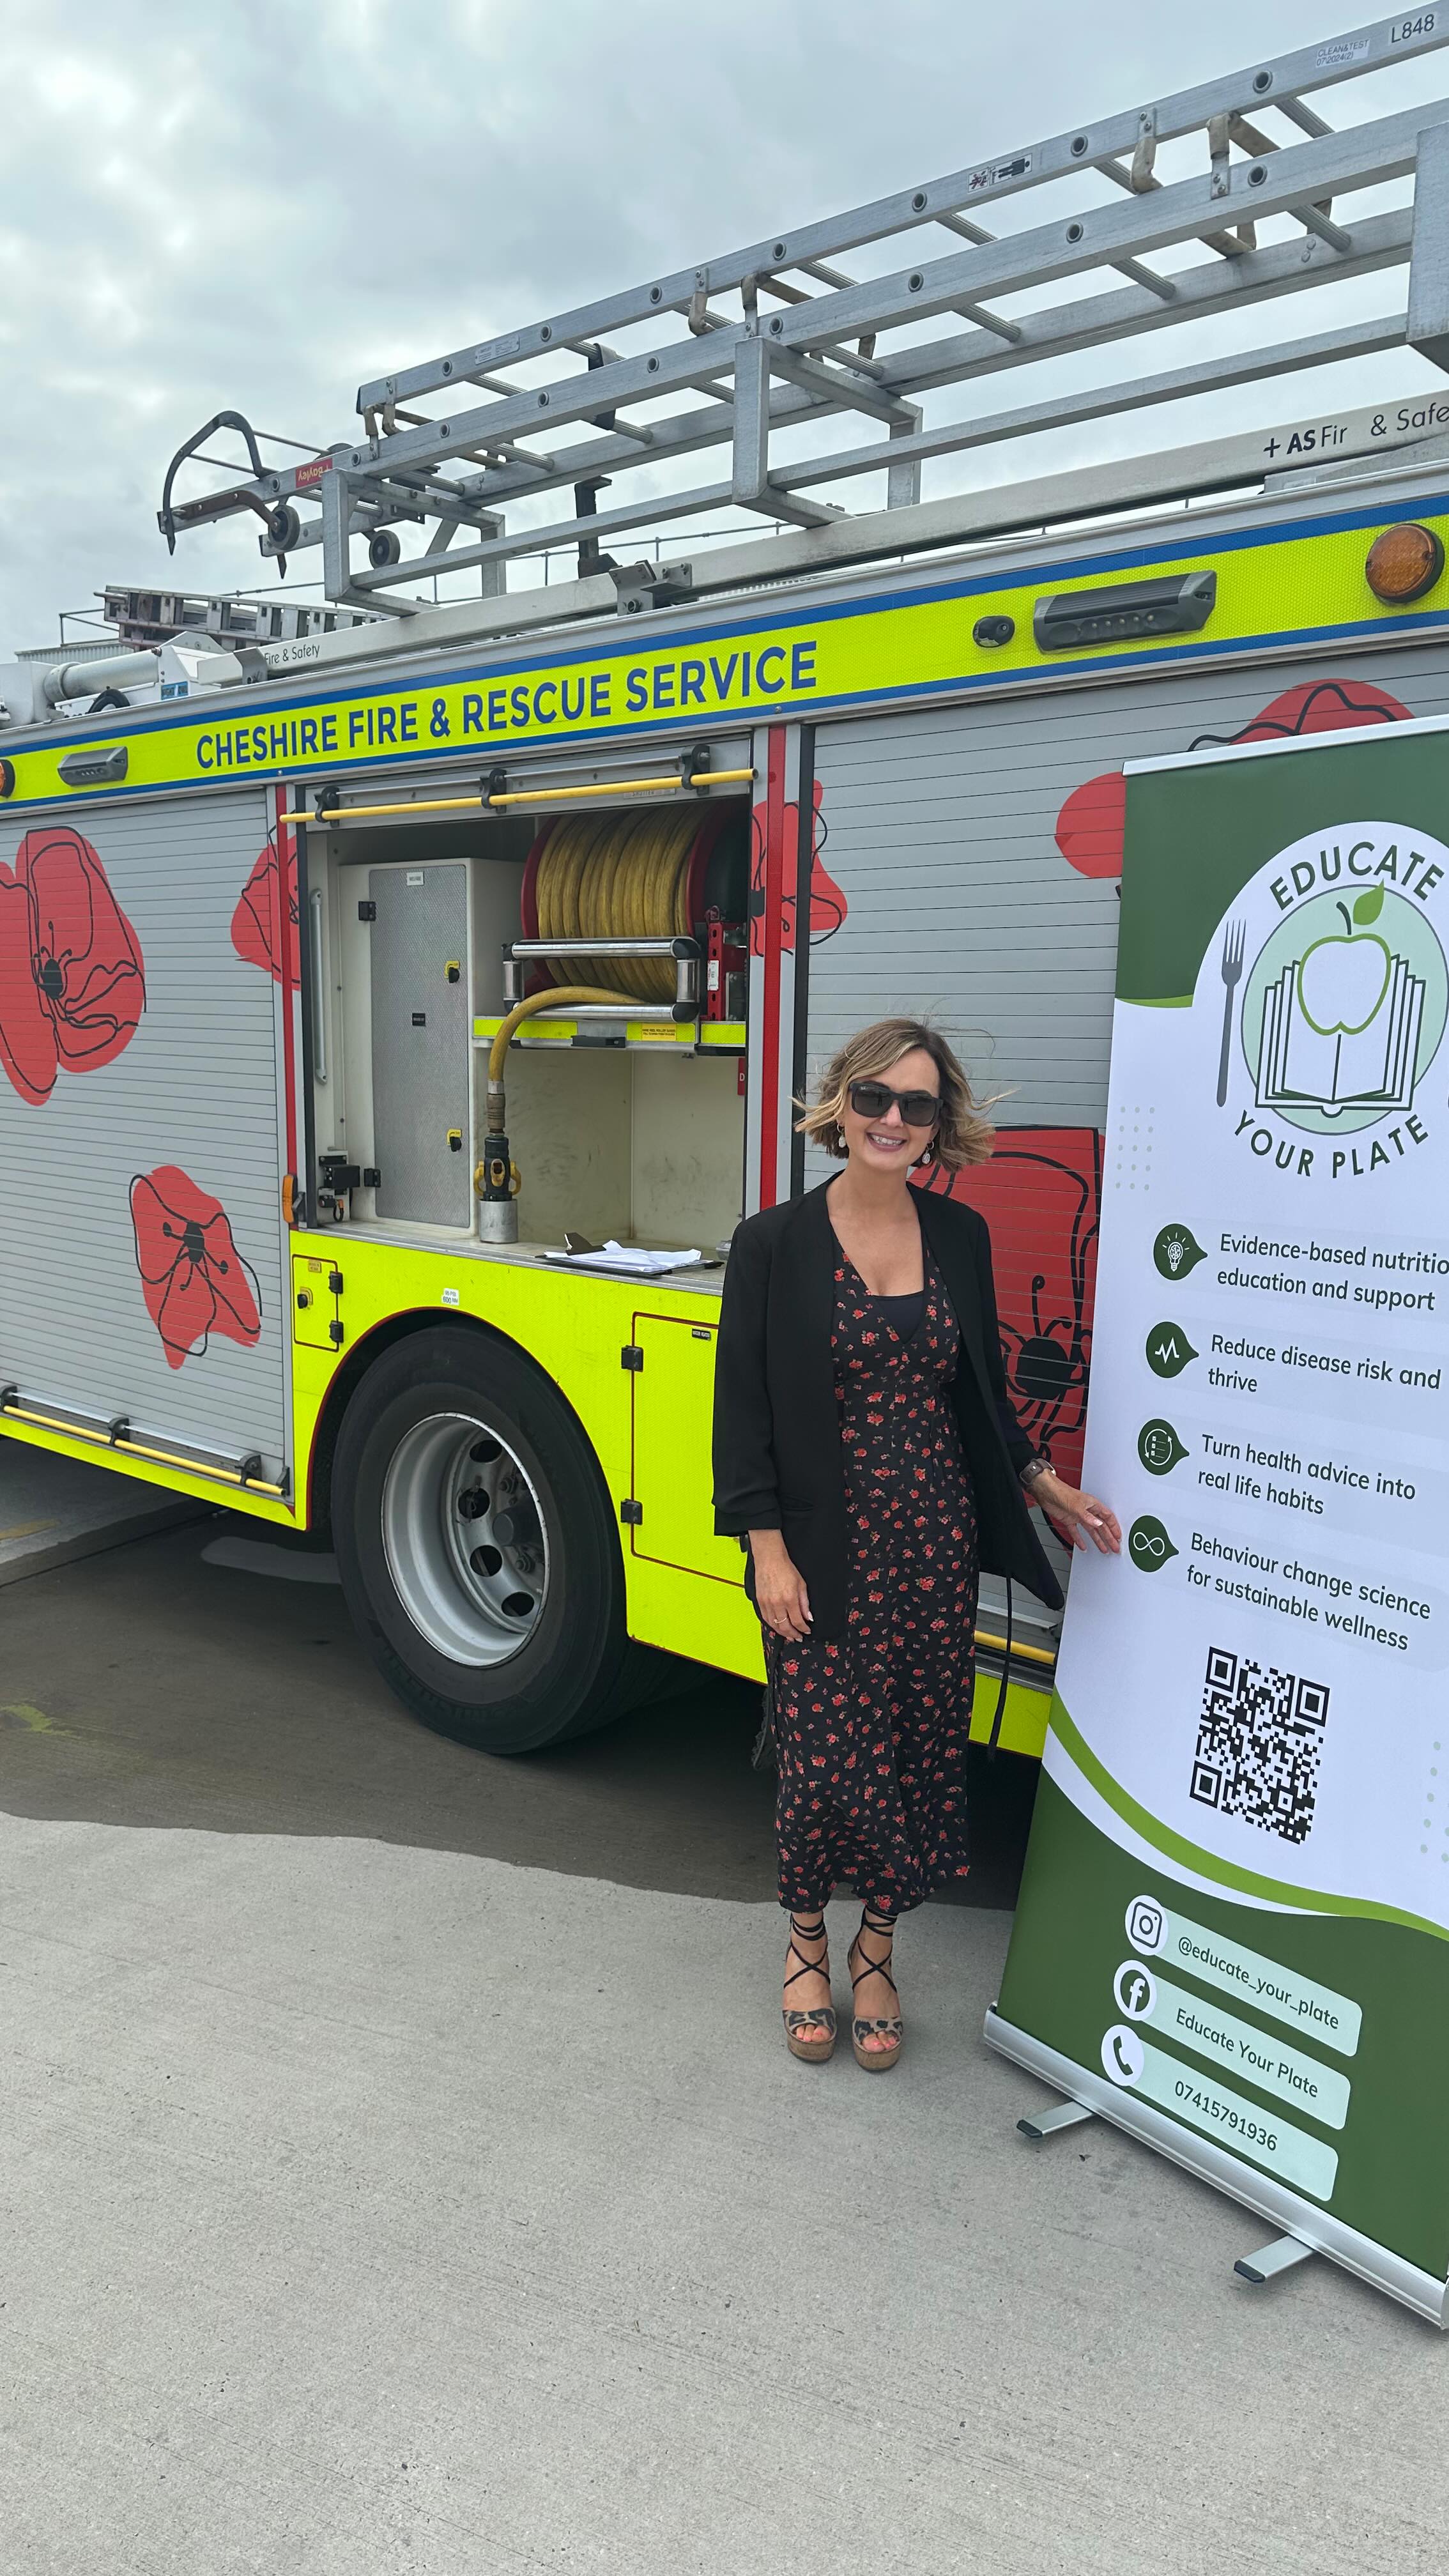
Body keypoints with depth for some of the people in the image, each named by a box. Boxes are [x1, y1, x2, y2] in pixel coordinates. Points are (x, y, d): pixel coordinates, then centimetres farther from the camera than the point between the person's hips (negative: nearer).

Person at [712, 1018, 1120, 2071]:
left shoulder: (960, 1237, 5)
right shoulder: (776, 1243, -6)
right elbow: (744, 1407, -7)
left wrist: (1046, 1487, 11)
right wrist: (766, 1550, -11)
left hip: (938, 1545, 4)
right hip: (827, 1551, -4)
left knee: (922, 1752, 10)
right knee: (827, 1755, 1)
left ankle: (876, 1952, 32)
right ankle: (807, 1942, 30)